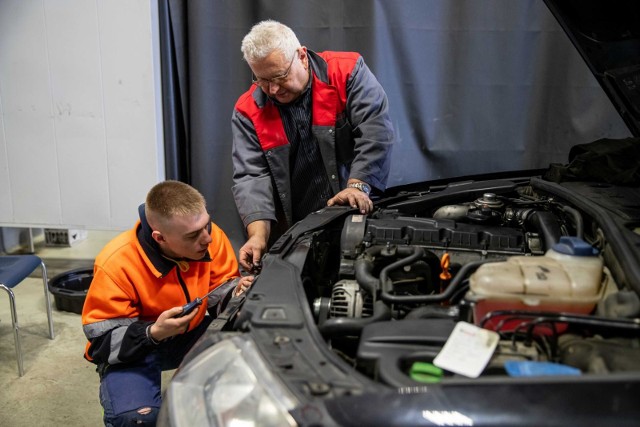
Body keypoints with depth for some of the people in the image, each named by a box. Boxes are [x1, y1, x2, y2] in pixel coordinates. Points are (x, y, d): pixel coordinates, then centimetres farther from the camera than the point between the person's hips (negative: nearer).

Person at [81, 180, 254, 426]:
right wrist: (153, 333, -39)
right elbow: (102, 341, -22)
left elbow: (218, 292, -6)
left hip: (193, 332, 4)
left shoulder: (210, 236, -20)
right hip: (132, 347, -3)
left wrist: (235, 293, -30)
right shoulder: (117, 264, -29)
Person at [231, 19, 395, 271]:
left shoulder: (348, 72, -7)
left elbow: (375, 130, -15)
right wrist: (259, 235, -22)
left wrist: (358, 185, -27)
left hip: (357, 214, -1)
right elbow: (251, 176, -8)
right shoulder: (247, 112, -2)